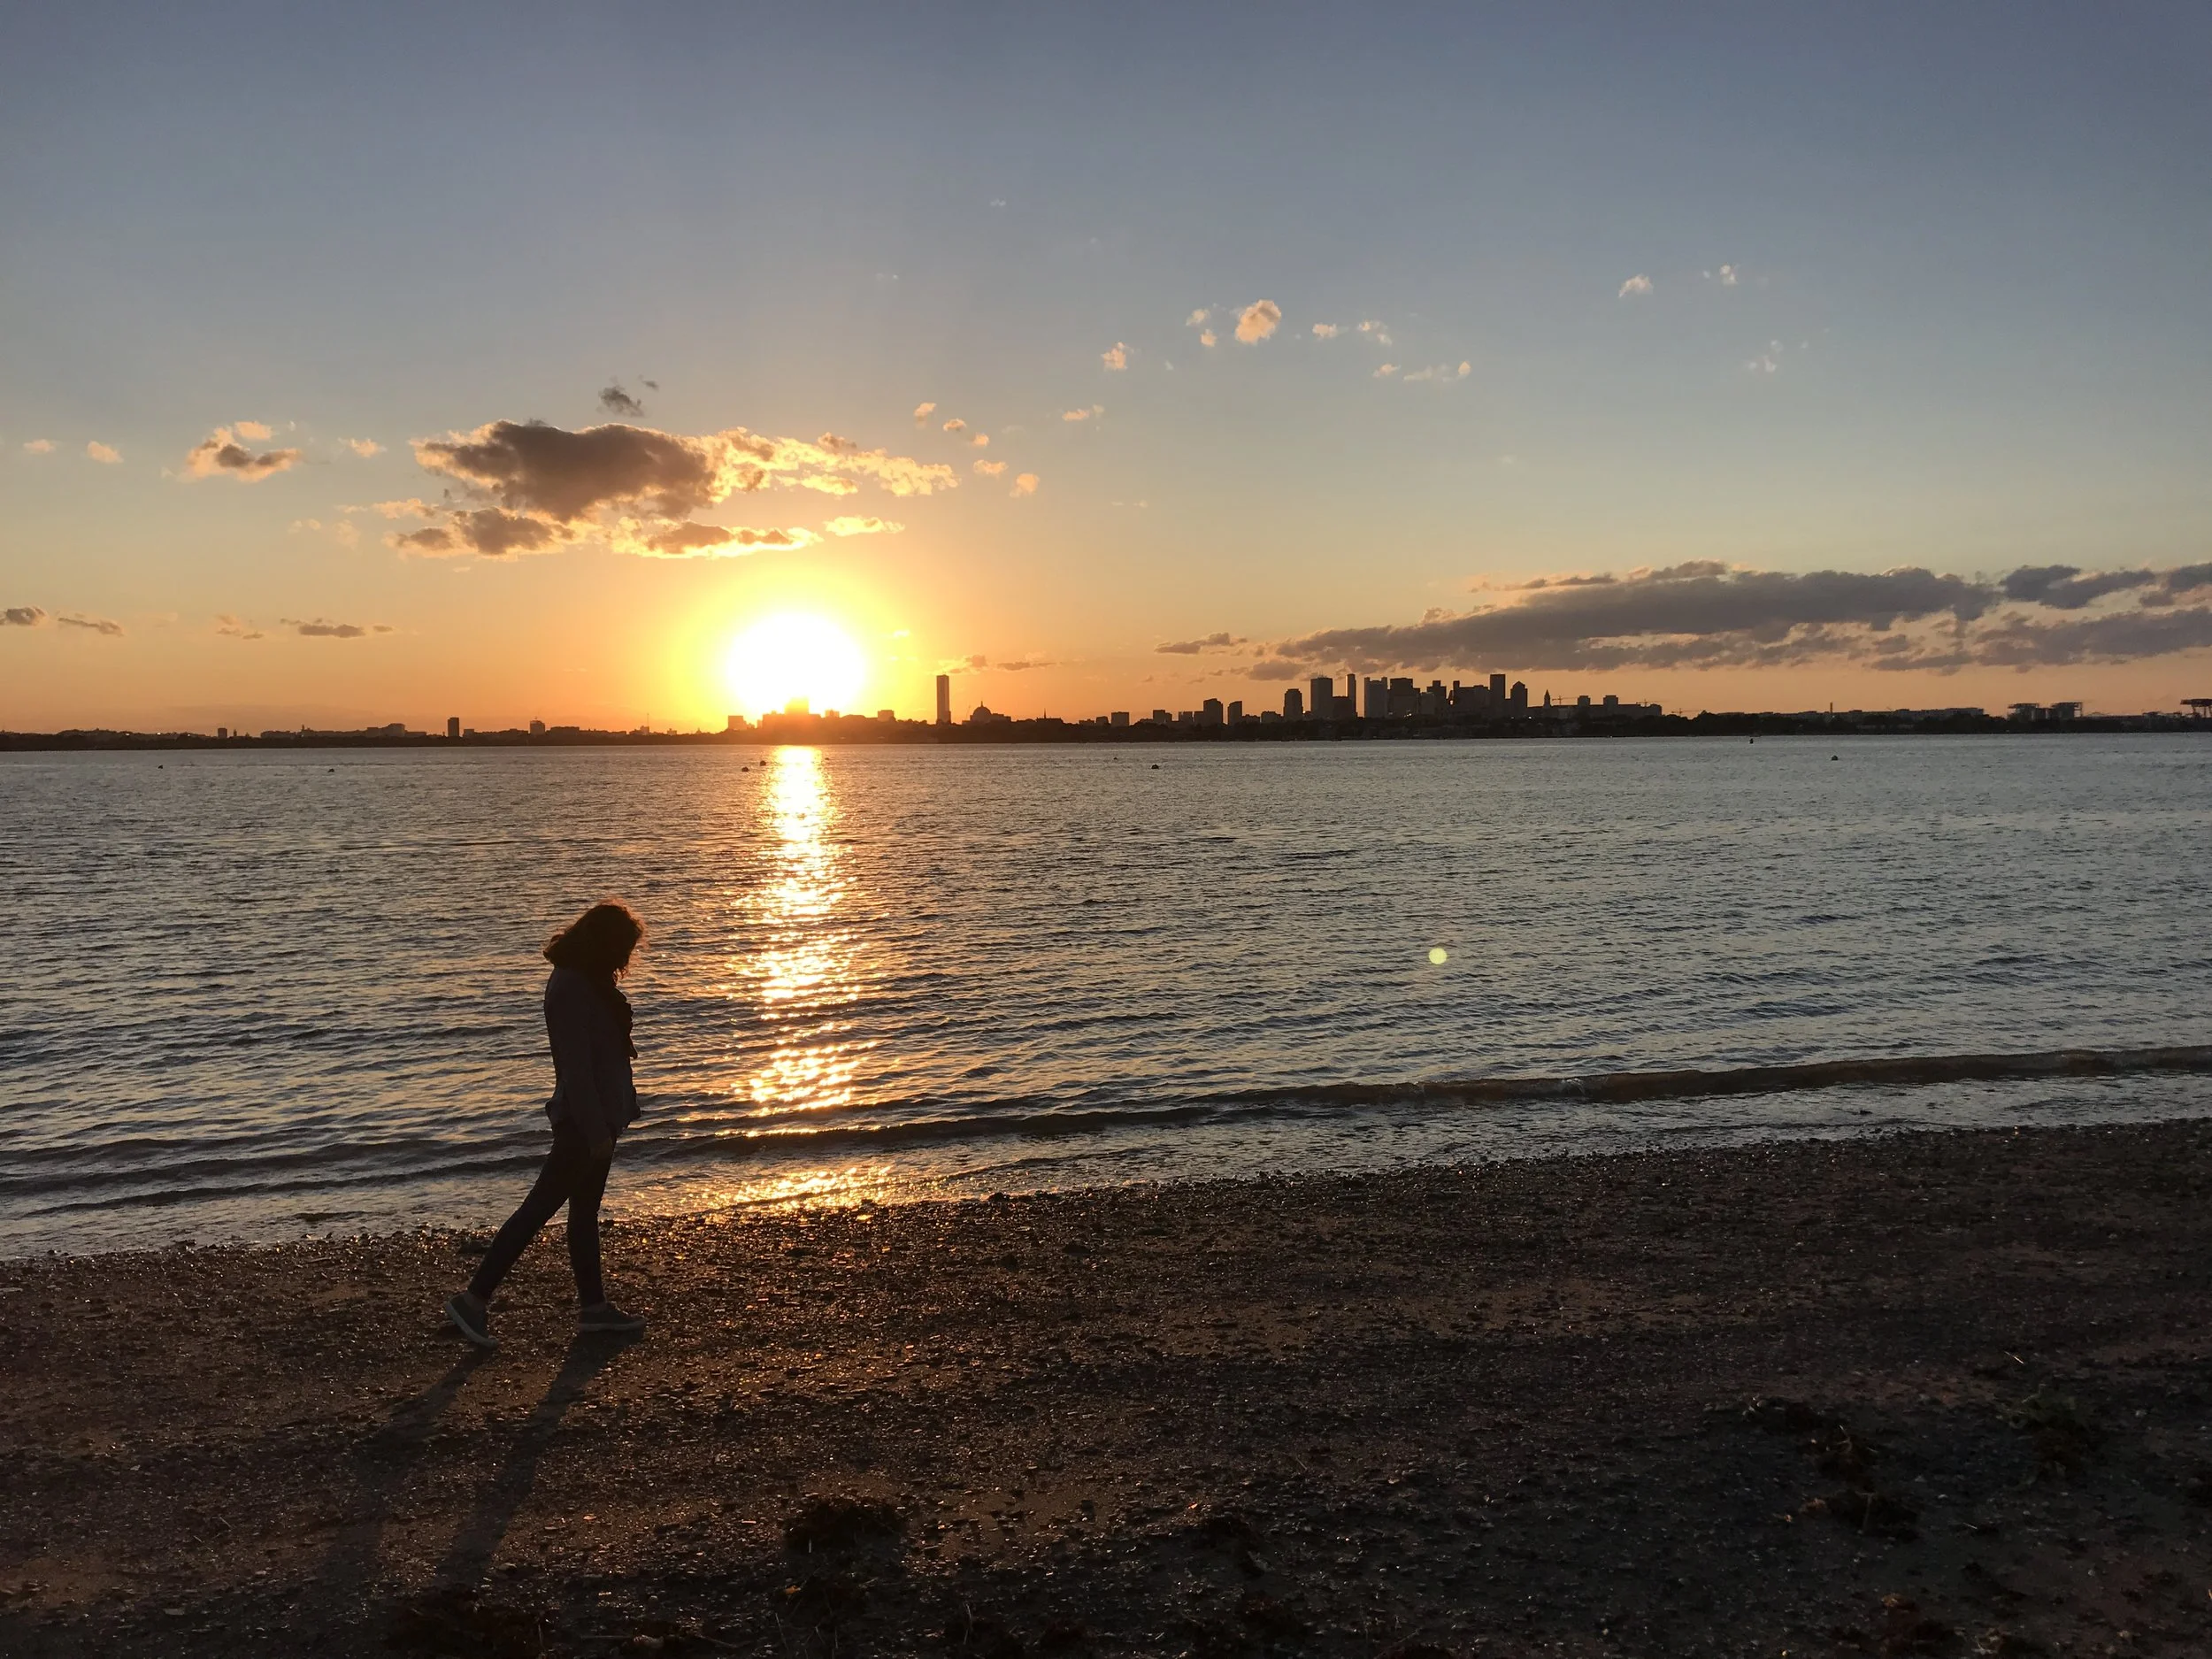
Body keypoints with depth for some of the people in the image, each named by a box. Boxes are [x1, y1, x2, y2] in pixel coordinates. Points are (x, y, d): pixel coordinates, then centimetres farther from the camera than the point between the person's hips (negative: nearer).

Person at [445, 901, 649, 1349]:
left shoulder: (586, 981, 9)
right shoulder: (571, 990, -22)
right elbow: (575, 1068, -24)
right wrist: (597, 1131, -22)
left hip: (595, 1116, 10)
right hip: (584, 1121, -10)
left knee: (585, 1208, 14)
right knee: (540, 1207, -4)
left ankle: (593, 1305, 23)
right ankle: (474, 1299, 4)